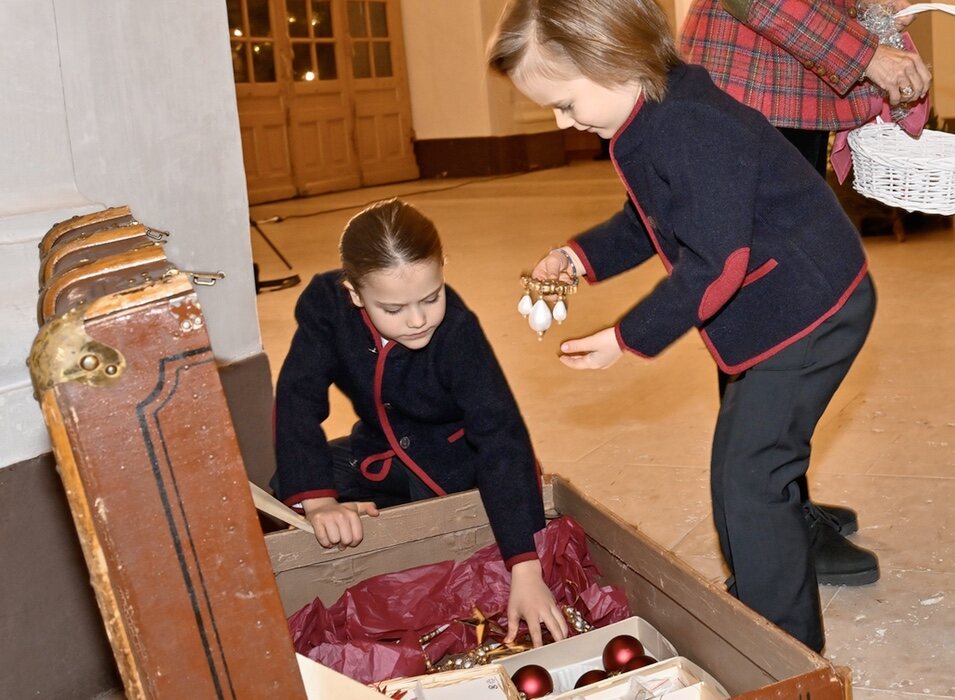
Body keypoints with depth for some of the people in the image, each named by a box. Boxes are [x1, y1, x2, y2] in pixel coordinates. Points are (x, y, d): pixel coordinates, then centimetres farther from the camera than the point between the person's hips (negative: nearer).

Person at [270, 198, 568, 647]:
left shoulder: (458, 332, -33)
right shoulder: (326, 303, -23)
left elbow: (502, 440, -38)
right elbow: (298, 400, -27)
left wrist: (525, 570, -45)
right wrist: (317, 502, -42)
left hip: (454, 457, -3)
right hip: (380, 450, 3)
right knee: (283, 491, -12)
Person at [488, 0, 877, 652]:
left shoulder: (691, 128, -28)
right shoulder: (653, 121, 5)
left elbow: (716, 263, -27)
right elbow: (651, 222, 17)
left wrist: (629, 337, -17)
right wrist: (581, 255, 1)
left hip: (810, 309, -11)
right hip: (780, 307, 11)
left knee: (748, 478, -9)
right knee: (752, 467, 18)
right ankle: (761, 615, 35)